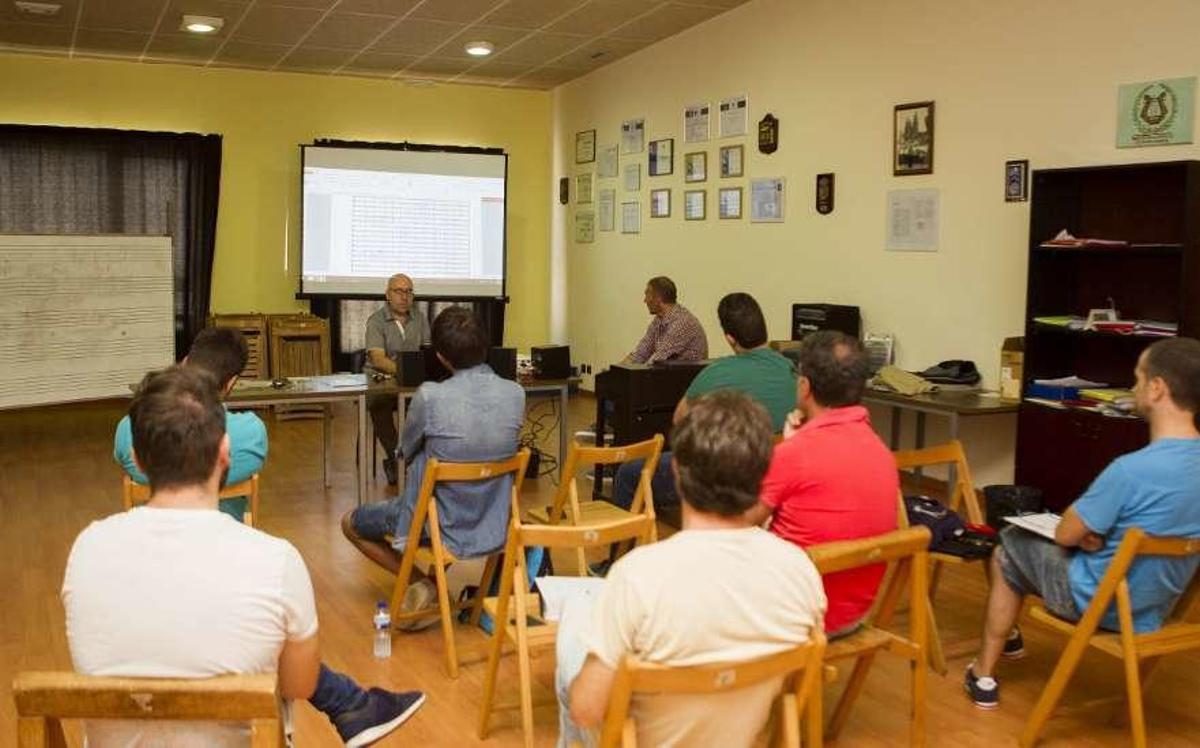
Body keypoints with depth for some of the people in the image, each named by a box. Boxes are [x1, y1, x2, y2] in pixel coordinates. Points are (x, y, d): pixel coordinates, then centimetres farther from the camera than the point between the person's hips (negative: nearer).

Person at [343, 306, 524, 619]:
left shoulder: (429, 396, -25)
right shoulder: (515, 394, -13)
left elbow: (407, 453, -6)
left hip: (438, 529, -4)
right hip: (494, 529, 5)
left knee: (350, 523, 23)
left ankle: (422, 584, 9)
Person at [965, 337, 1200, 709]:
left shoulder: (1132, 468, -32)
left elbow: (1065, 534, -18)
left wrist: (1084, 529, 3)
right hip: (1154, 609, 7)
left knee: (1008, 549, 17)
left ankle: (984, 675, 25)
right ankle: (1008, 636, 45)